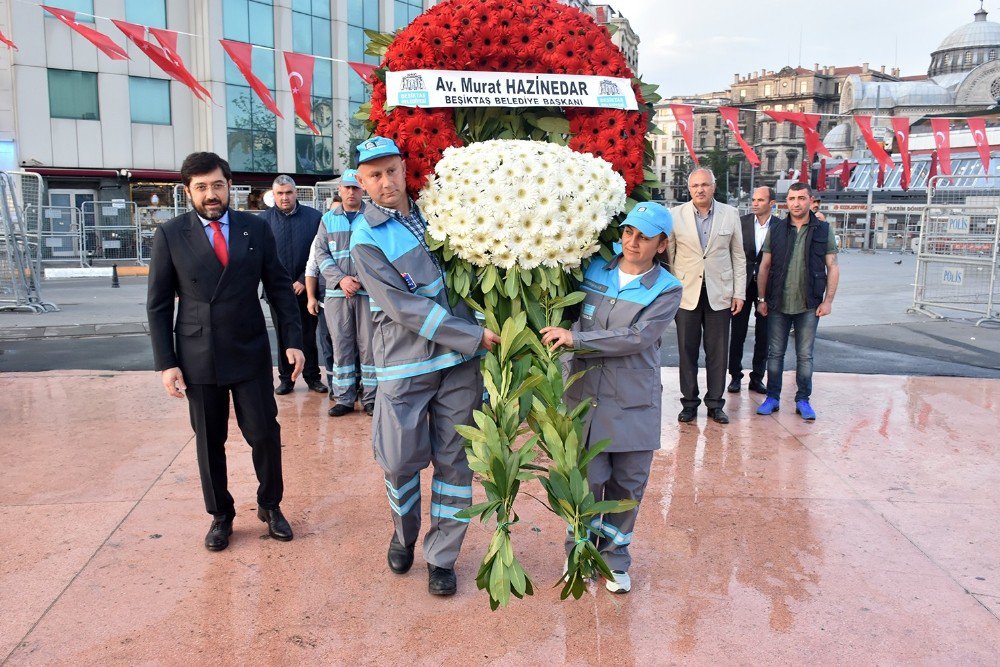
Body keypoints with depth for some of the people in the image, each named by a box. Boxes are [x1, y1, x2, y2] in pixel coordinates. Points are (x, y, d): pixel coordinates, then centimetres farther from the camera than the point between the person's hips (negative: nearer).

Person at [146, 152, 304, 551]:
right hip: (198, 358, 0)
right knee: (209, 442, 10)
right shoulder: (170, 235, -2)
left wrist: (293, 340, -3)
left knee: (265, 433, 3)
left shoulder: (256, 229, 2)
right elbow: (159, 305, 0)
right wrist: (166, 363, -5)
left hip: (251, 353, 1)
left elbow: (279, 288, 5)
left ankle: (270, 506, 26)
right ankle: (220, 515, 29)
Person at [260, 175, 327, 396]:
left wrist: (304, 281, -8)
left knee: (309, 334, 7)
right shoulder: (264, 219, 1)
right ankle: (285, 379, 19)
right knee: (282, 336, 9)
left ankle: (312, 377, 18)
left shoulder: (313, 217, -2)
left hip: (305, 287, -1)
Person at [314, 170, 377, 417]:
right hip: (337, 293, 2)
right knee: (341, 344, 5)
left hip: (368, 291, -2)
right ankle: (343, 398, 13)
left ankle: (370, 398, 9)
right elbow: (321, 254, 7)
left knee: (368, 344, 0)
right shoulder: (328, 219, 13)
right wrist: (341, 279, -8)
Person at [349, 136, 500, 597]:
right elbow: (407, 309, -15)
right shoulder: (366, 240, -7)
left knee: (453, 459, 7)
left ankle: (441, 557, 23)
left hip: (458, 361, 4)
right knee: (401, 460, 3)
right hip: (405, 365, -4)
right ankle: (404, 534, 34)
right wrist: (475, 336, -17)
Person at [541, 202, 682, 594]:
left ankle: (614, 558, 30)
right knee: (588, 480, 1)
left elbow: (637, 338, -17)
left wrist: (576, 338, -19)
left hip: (634, 403, -1)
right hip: (585, 395, 1)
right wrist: (555, 335, -3)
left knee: (628, 484, 8)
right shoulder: (592, 269, 5)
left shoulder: (667, 290, -3)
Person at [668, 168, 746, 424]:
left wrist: (739, 293, 4)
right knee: (687, 351, 5)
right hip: (686, 293, -1)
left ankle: (715, 404, 18)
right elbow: (668, 254, 4)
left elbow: (738, 256, 8)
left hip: (719, 293, 1)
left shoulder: (730, 214, 5)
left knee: (718, 352, 5)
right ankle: (689, 403, 17)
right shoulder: (675, 215, 1)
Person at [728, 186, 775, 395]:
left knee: (763, 335, 7)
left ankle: (757, 378, 19)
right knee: (737, 333, 5)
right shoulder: (742, 222, 0)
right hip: (743, 283, 0)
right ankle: (735, 376, 16)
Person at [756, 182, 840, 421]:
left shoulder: (824, 230, 2)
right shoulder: (776, 230, 4)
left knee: (805, 355, 6)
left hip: (809, 305, -1)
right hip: (778, 304, 1)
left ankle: (803, 400, 17)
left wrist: (828, 300, -5)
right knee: (775, 353, 7)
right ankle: (772, 397, 17)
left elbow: (833, 267, 2)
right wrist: (762, 298, 1)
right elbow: (765, 266, 6)